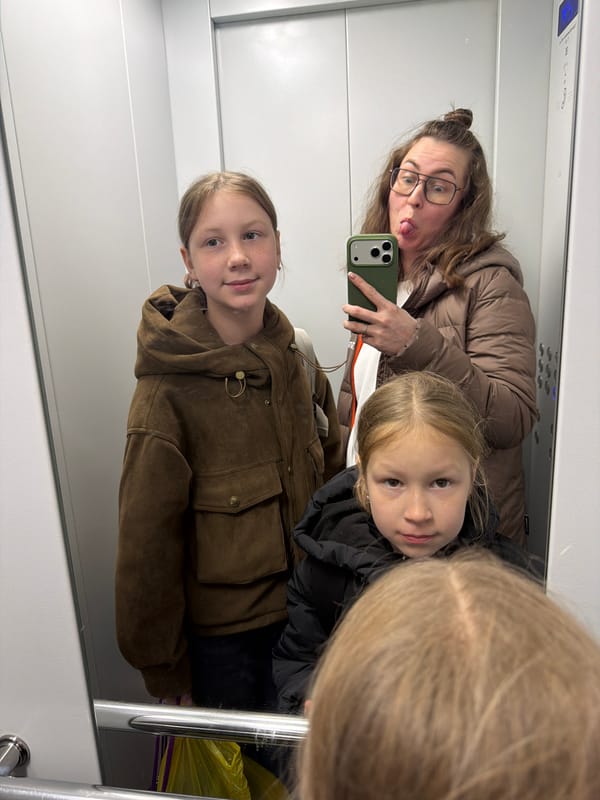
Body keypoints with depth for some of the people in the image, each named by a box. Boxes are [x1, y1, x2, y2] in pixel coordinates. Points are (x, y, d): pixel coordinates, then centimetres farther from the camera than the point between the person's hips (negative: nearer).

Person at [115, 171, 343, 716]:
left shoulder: (293, 354, -6)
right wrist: (162, 669, -6)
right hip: (220, 634, -5)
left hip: (302, 609, 5)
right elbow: (146, 545, -15)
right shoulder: (169, 390, -23)